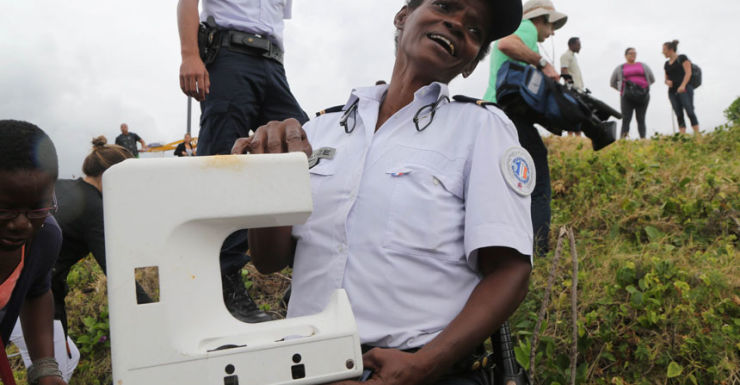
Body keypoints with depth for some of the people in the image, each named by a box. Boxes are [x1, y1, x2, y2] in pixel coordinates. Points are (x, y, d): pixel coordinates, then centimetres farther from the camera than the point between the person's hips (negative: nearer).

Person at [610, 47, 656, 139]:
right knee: (626, 119, -13)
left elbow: (652, 79, 24)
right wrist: (623, 89, 11)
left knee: (641, 119, -2)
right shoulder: (620, 68, 14)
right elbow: (612, 83, 21)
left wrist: (643, 86, 12)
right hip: (627, 97, -1)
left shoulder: (643, 66, 18)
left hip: (642, 96, 1)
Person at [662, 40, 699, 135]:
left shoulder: (682, 58, 4)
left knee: (689, 112, -13)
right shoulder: (667, 64, 20)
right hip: (672, 91, 5)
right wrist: (667, 82, 1)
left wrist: (683, 85, -20)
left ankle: (697, 136, -15)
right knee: (679, 115, -3)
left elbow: (688, 73, -6)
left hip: (684, 89, -5)